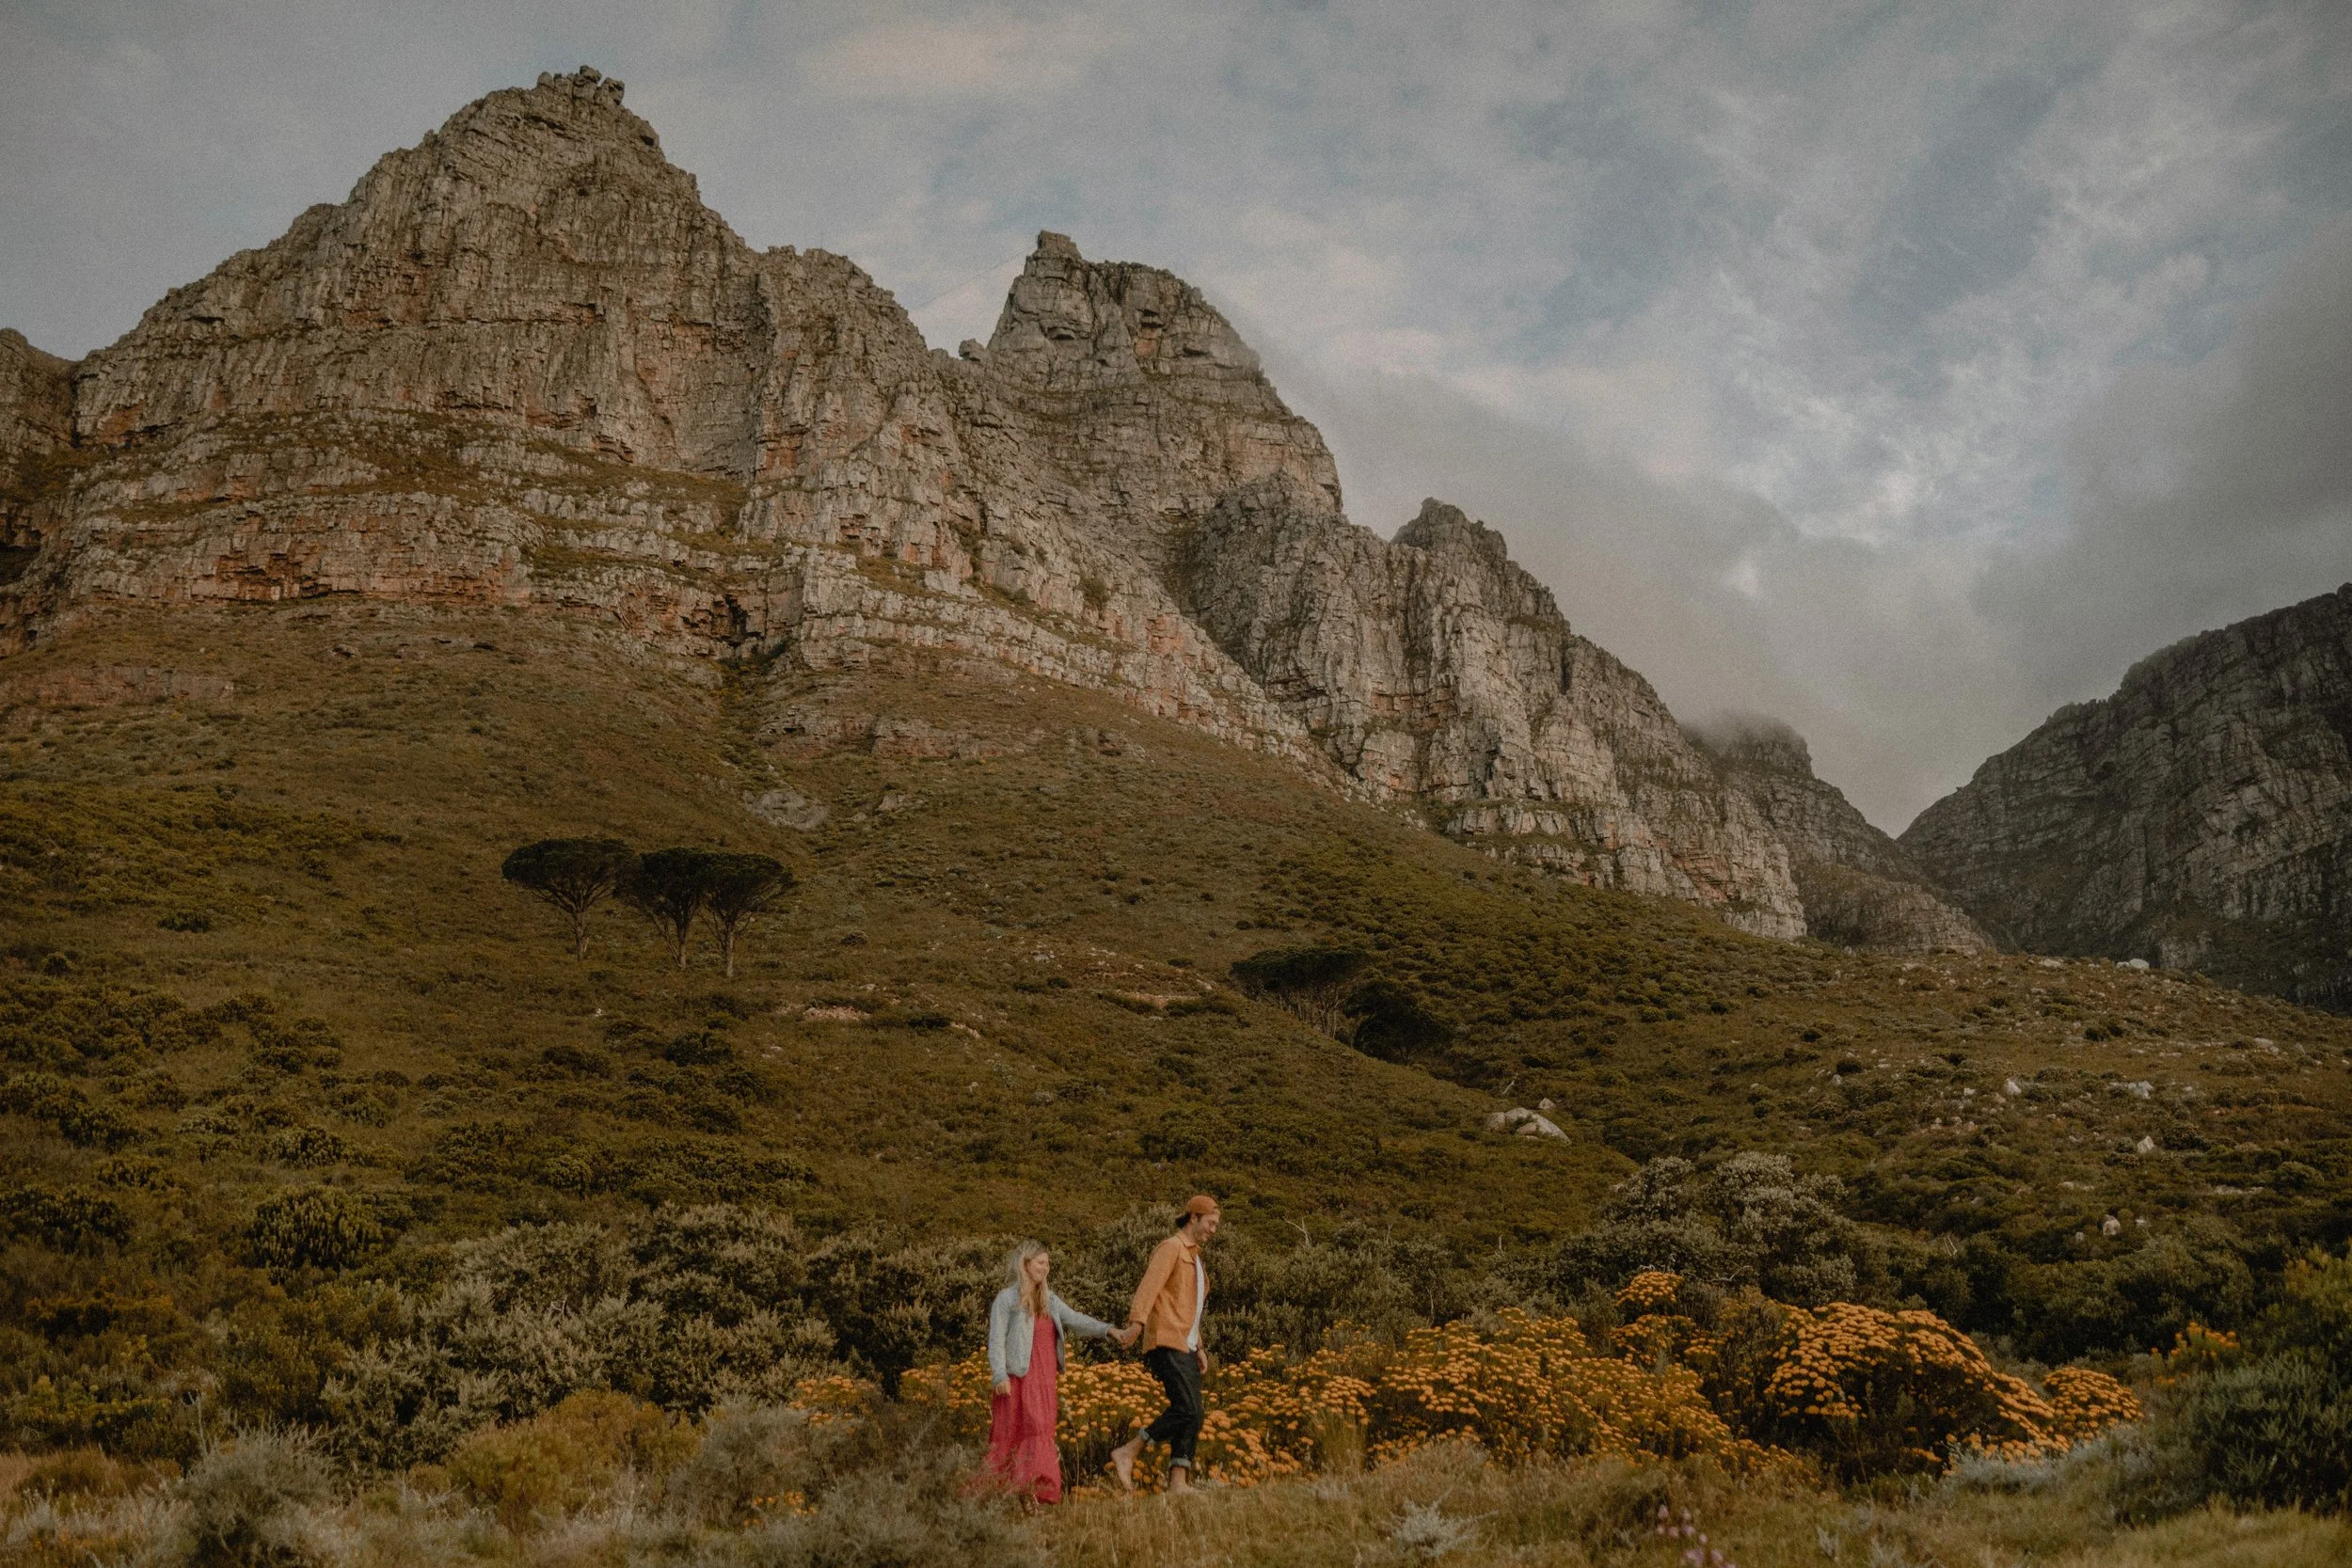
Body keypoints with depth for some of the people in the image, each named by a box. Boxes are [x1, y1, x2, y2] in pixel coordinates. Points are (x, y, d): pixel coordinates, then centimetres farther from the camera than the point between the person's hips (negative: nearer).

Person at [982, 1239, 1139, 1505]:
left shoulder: (1049, 1300, 14)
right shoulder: (1007, 1298, -3)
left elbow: (1076, 1320, 3)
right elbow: (996, 1339, -7)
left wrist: (1111, 1331, -12)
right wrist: (999, 1376, -18)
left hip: (1045, 1382, 6)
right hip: (1018, 1380, -6)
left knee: (1039, 1434, 2)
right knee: (1013, 1434, -4)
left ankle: (1032, 1493, 4)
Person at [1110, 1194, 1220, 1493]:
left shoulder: (1194, 1258, 24)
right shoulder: (1171, 1248, -7)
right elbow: (1149, 1287, -21)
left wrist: (1198, 1348, 21)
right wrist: (1136, 1323, -35)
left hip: (1185, 1348, 10)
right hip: (1166, 1344, -10)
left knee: (1192, 1417, 0)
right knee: (1186, 1410, -19)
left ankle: (1178, 1483, -3)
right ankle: (1127, 1453, -12)